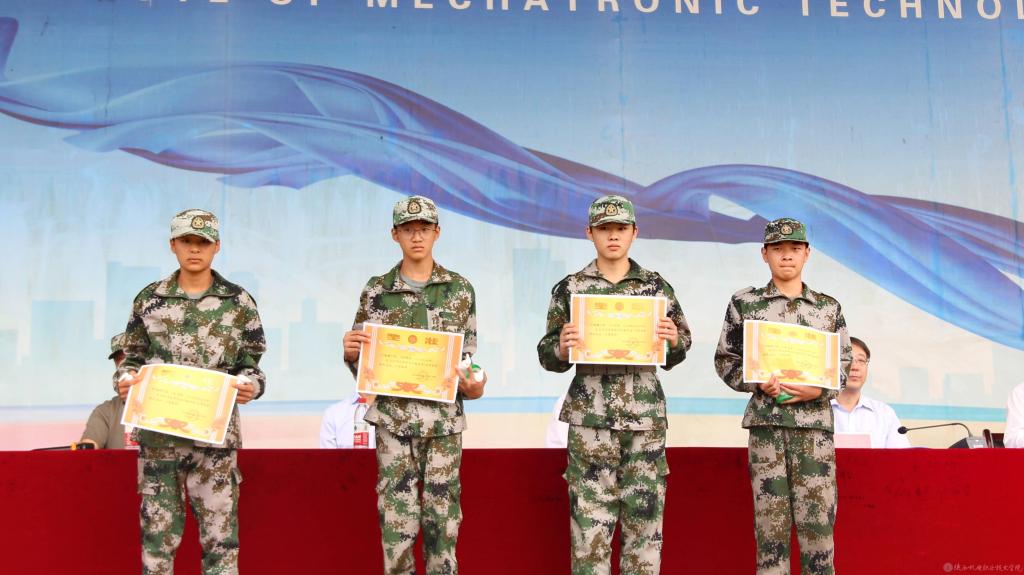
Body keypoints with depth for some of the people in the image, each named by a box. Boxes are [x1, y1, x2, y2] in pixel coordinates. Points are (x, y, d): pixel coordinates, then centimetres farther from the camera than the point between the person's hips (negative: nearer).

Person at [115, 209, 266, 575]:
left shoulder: (239, 303, 3)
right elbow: (133, 359, 12)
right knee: (158, 533, 8)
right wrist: (124, 380, -8)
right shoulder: (149, 299, 7)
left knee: (220, 535, 1)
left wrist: (251, 386, -15)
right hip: (157, 435, 1)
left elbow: (251, 364, 6)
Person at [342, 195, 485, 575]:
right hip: (393, 418, 0)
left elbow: (468, 355, 8)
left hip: (445, 417, 0)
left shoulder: (460, 289, 3)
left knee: (442, 516, 7)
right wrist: (350, 351, -15)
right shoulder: (376, 290, 2)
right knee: (397, 518, 3)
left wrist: (473, 387, -11)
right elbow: (361, 362, 7)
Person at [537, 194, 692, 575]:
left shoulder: (657, 286, 7)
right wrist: (562, 347, -16)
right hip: (590, 419, -1)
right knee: (590, 519, 1)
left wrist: (674, 340, -9)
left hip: (647, 417, 1)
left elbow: (676, 353, 13)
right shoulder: (569, 288, 4)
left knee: (644, 516, 6)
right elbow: (548, 357, 6)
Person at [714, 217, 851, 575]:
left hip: (815, 422, 1)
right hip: (766, 421, -1)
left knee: (817, 517, 1)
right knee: (770, 517, 2)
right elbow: (725, 360, 7)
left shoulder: (828, 307, 10)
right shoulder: (744, 303, 5)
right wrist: (759, 383, -10)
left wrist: (819, 389, -8)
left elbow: (844, 363, 11)